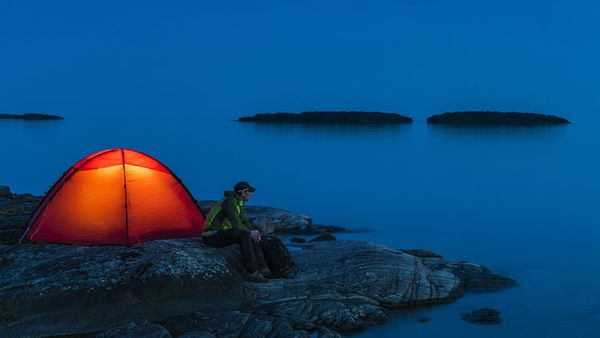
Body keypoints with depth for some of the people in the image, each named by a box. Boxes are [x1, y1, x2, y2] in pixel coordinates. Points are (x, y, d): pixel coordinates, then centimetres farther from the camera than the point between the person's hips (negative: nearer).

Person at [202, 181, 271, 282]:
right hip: (212, 237, -10)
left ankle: (262, 268, 0)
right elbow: (235, 223, -26)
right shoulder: (229, 201, -20)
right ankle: (253, 272, -27)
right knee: (245, 235, -28)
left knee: (252, 236, 3)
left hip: (220, 233, 10)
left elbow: (244, 220, 15)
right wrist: (250, 232, -13)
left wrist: (253, 232, -4)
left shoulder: (238, 202, 12)